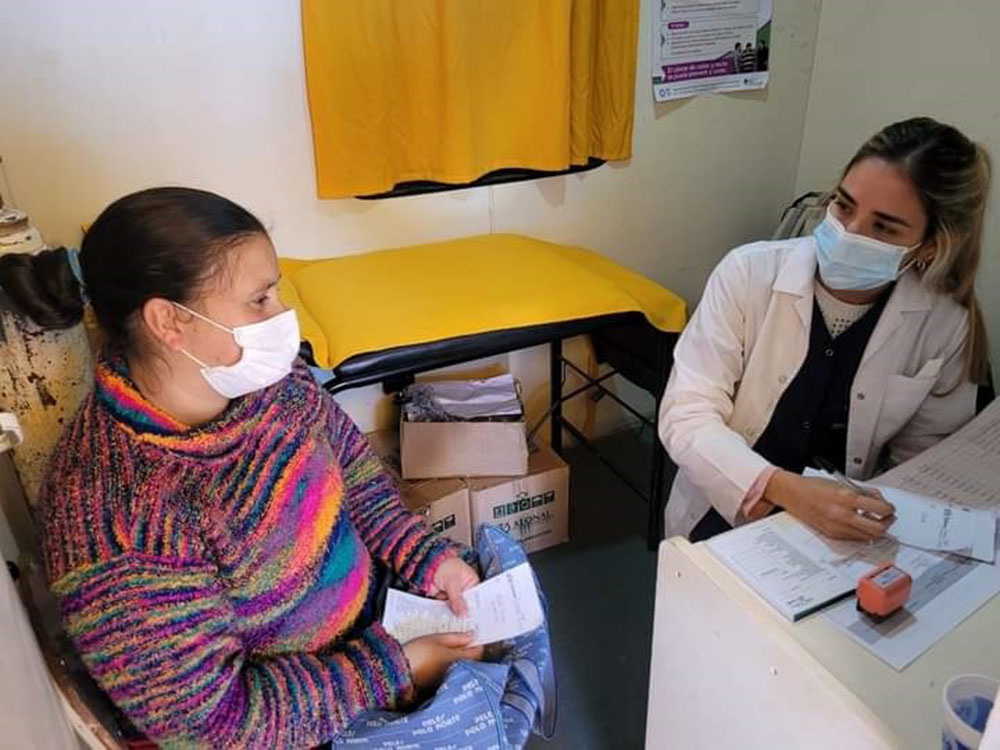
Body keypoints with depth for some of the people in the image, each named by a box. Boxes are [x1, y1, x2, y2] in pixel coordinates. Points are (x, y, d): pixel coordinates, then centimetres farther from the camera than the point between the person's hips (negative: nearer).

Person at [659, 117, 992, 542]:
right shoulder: (750, 273, -13)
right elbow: (685, 413, -16)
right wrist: (787, 490, -30)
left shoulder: (944, 327, -6)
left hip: (841, 536, 2)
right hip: (723, 519, -2)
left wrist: (873, 521, -16)